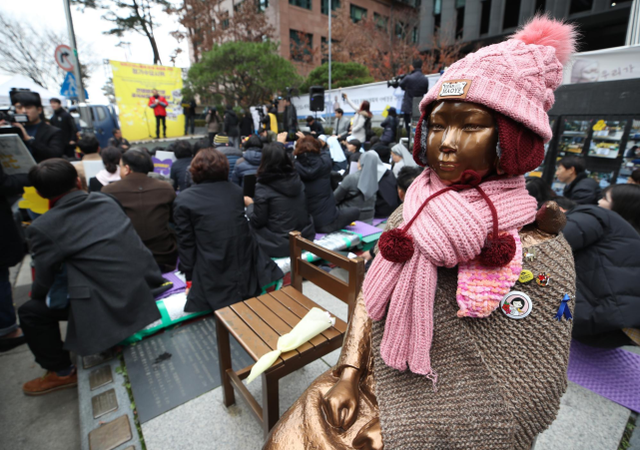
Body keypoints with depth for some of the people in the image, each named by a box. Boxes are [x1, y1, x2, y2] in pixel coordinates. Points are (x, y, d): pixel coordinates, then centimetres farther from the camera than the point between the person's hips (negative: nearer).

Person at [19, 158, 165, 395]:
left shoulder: (43, 228, -10)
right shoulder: (106, 199, 5)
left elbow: (43, 284, 2)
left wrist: (36, 293, 24)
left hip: (109, 307, -7)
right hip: (146, 287, 7)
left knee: (30, 312, 14)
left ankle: (61, 372, 28)